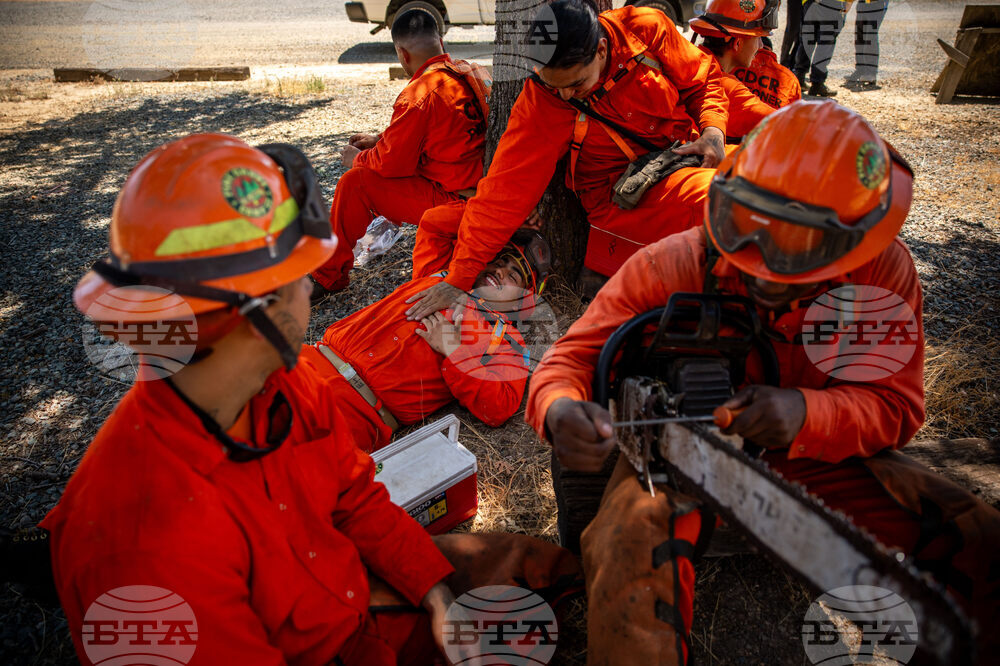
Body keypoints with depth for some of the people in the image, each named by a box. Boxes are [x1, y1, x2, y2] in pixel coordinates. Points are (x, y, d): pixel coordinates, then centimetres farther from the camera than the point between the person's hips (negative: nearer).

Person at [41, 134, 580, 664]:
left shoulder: (284, 385, -13)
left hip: (356, 591, 7)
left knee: (531, 561, 11)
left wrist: (436, 590, -7)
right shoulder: (147, 541, -37)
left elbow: (355, 496, 0)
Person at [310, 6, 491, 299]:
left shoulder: (419, 95, -20)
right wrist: (380, 140, 21)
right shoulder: (473, 73, 8)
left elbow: (391, 163, -14)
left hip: (453, 201, -9)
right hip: (483, 185, 9)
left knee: (354, 183, -4)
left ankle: (329, 277, 7)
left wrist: (358, 159, 7)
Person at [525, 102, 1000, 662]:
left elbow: (898, 404, -8)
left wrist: (806, 411, -31)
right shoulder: (670, 268, -19)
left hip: (815, 453, 3)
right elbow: (572, 359, -16)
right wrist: (561, 411, -42)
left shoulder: (883, 271, -12)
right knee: (635, 550, -35)